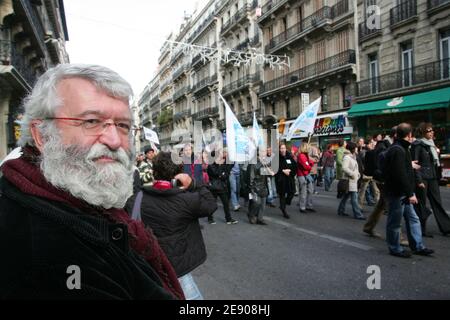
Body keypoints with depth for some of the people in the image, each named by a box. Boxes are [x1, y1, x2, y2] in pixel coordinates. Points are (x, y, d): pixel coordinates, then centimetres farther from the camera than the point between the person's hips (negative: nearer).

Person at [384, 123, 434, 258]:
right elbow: (400, 175, -26)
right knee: (395, 222, 3)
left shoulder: (401, 148, 15)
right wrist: (410, 194, -23)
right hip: (397, 193, -11)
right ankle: (394, 248, 15)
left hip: (403, 193, 11)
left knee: (413, 219, 15)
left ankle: (418, 246, 25)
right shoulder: (397, 151, -20)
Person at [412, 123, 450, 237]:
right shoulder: (417, 145, -11)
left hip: (433, 177, 7)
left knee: (437, 203, 9)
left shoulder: (431, 144, 13)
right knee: (421, 204, 2)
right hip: (422, 178, -7)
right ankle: (421, 230, 12)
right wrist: (419, 180, -18)